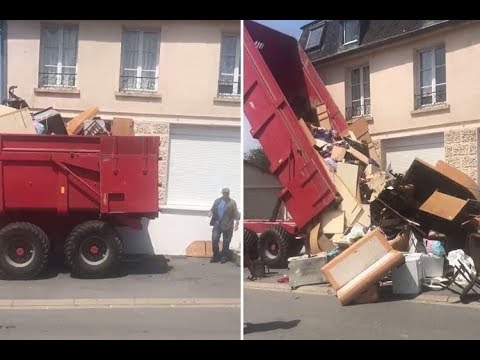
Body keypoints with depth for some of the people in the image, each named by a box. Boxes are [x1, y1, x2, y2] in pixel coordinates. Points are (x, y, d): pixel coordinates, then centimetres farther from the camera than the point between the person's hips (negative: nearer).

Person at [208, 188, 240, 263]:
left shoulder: (232, 203, -4)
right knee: (214, 239, -1)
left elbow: (236, 214, -7)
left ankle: (224, 257, 18)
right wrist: (210, 212, -7)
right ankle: (216, 256, 12)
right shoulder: (217, 201, 8)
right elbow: (213, 209, 16)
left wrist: (236, 223, -14)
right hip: (217, 223, 3)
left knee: (226, 242, 4)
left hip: (227, 225, -3)